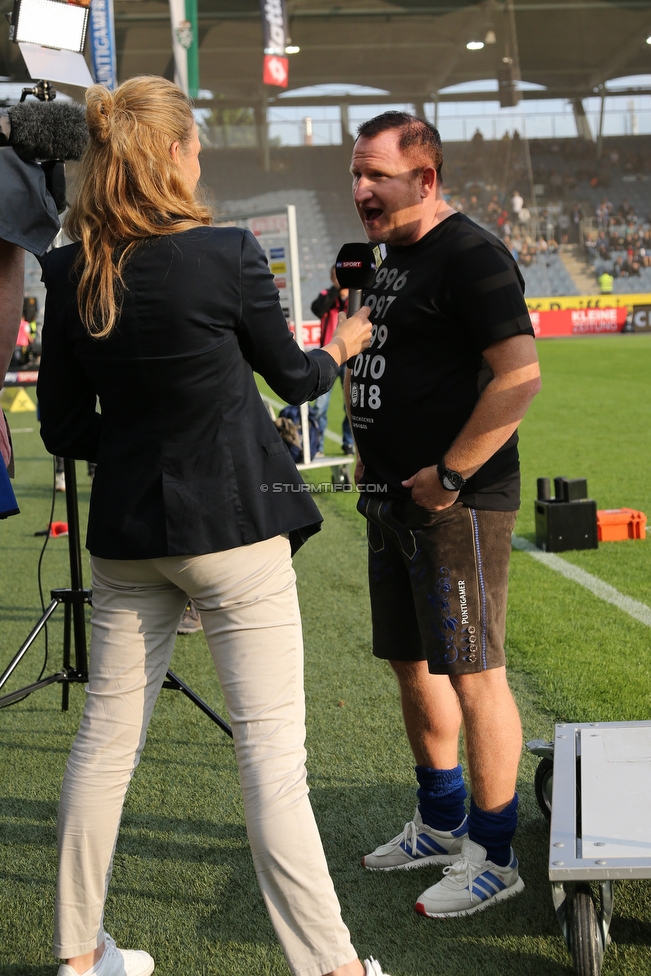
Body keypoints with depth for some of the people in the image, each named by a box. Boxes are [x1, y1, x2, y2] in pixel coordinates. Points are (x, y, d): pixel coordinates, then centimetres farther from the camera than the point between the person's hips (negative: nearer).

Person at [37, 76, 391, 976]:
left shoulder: (69, 275, 0)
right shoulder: (227, 254, -12)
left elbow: (64, 430, 4)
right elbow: (293, 378, 3)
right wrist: (340, 350, 24)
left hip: (127, 532, 5)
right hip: (235, 528, -5)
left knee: (106, 740, 14)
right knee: (272, 753, -2)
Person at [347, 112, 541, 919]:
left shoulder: (470, 256, -14)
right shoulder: (391, 259, 16)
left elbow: (519, 375, -22)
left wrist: (450, 474, -21)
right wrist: (372, 457, 16)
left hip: (456, 502, -10)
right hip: (393, 501, 10)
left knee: (471, 671, -5)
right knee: (412, 663, 16)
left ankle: (493, 857, 5)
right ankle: (440, 826, 31)